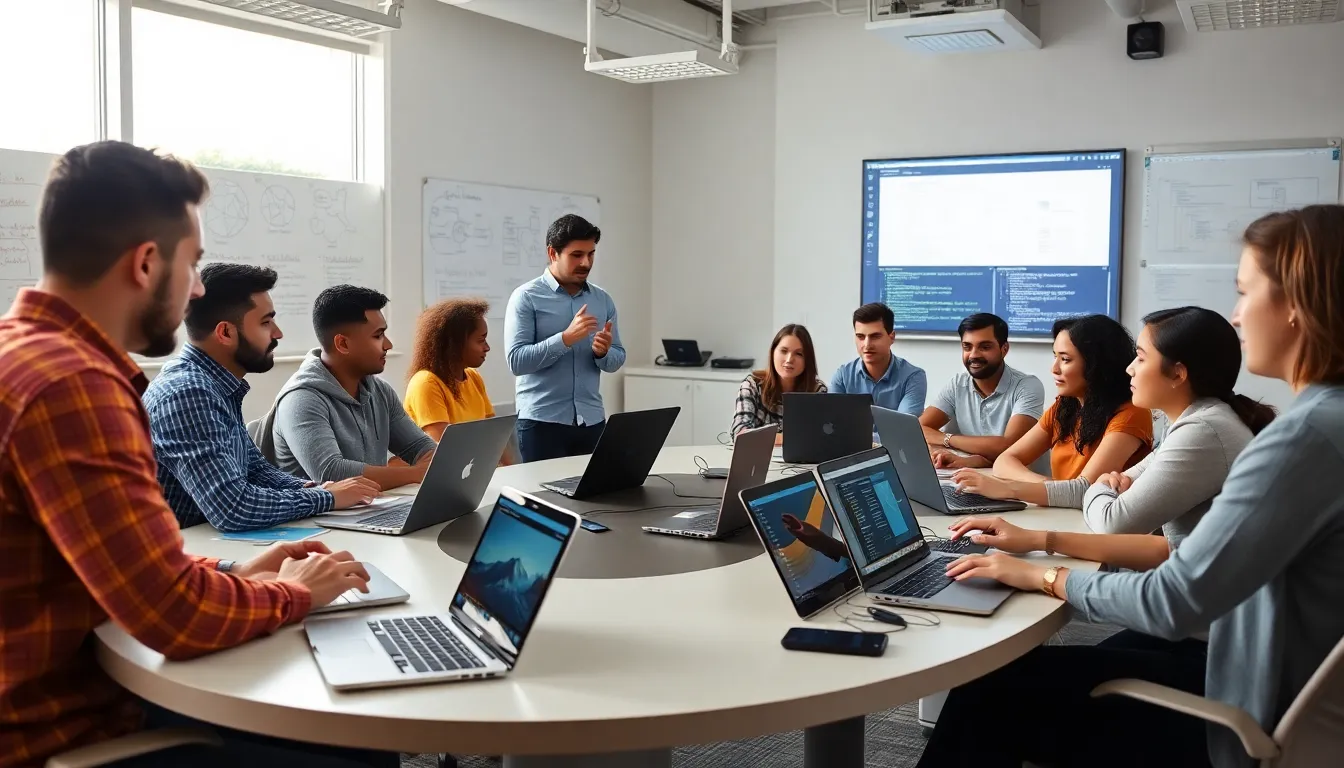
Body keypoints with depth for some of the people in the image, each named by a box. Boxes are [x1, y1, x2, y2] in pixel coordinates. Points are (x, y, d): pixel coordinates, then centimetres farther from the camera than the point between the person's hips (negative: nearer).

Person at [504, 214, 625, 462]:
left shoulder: (603, 300, 9)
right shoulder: (526, 297, -5)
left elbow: (617, 359, 12)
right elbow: (516, 361, -13)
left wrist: (603, 352, -10)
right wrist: (566, 338, -22)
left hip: (592, 421, 4)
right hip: (542, 421, -4)